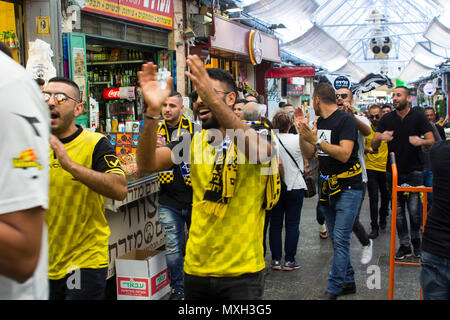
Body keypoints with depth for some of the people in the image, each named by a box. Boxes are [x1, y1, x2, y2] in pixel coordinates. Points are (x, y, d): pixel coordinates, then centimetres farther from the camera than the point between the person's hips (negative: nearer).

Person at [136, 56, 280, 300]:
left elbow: (258, 153, -32)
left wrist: (213, 100, -41)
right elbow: (147, 164, -9)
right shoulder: (194, 141, 4)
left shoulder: (255, 134, -8)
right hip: (196, 268, 4)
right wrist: (152, 110, -24)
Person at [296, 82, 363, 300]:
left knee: (340, 239, -9)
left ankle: (333, 290, -4)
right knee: (337, 238, 13)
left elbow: (344, 154, -24)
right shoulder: (318, 122, 10)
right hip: (327, 188, 8)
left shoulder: (346, 120, -13)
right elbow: (308, 154, 9)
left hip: (347, 188, -8)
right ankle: (348, 282, 25)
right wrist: (302, 131, -4)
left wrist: (316, 140, -27)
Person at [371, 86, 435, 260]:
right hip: (393, 170, 2)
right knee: (398, 210, 5)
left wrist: (420, 141, -25)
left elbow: (432, 141, -2)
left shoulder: (419, 117, 0)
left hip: (414, 170, -2)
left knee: (414, 210, -3)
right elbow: (373, 145, -1)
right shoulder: (386, 119, 4)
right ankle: (404, 245, 16)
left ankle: (416, 240, 21)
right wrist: (380, 138, -24)